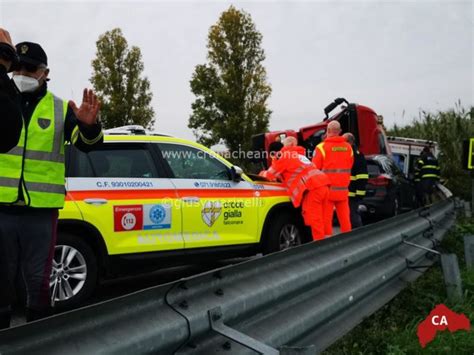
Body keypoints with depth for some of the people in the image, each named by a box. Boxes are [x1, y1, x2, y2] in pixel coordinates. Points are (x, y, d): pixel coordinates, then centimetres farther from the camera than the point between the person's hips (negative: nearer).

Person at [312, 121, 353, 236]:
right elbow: (349, 166, 15)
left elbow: (314, 168, -8)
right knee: (344, 218, 12)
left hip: (328, 188, -4)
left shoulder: (322, 147, -9)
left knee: (326, 218, 2)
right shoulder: (348, 147, 7)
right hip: (343, 189, 5)